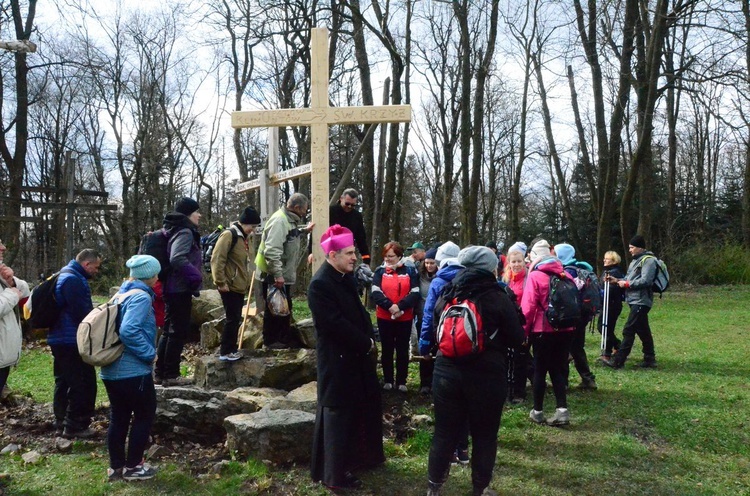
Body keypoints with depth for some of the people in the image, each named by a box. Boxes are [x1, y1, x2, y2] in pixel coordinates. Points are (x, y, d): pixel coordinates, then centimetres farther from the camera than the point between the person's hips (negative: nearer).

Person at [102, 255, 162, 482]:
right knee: (145, 415, 7)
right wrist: (150, 354, -19)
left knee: (118, 417, 16)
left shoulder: (122, 293, 12)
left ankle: (116, 466, 24)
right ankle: (133, 466, 13)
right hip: (133, 371, -9)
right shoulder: (141, 297, -17)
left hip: (111, 370, 9)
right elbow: (129, 331, -30)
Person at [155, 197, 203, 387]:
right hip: (181, 289, -10)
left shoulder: (177, 231, 16)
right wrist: (196, 276, -23)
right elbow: (177, 259, -29)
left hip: (172, 288, 10)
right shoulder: (185, 232, -15)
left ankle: (161, 372, 20)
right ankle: (171, 375, 1)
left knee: (169, 330, 15)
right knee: (179, 331, -4)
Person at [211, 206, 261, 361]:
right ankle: (225, 352, 5)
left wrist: (246, 281, 19)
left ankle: (230, 348, 24)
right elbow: (216, 259, -21)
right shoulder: (229, 234, -15)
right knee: (233, 319, -5)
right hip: (229, 286, -9)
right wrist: (220, 282, -20)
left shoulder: (245, 237, 13)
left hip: (239, 286, 9)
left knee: (236, 319, 14)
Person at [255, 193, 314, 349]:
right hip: (273, 276, -10)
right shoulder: (279, 220, -23)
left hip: (283, 274, 10)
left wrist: (304, 231, 9)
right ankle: (270, 341, 12)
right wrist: (277, 275, -30)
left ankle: (284, 338, 29)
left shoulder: (291, 220, 10)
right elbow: (272, 250, -30)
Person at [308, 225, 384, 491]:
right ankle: (335, 473, 18)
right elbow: (336, 324, -26)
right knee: (339, 414, 3)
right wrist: (367, 344, -16)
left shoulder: (347, 278, 7)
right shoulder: (320, 284, -21)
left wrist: (370, 341, -2)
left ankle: (362, 456, 41)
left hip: (358, 356, 9)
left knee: (365, 406, 21)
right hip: (337, 360, -9)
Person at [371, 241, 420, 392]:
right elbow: (376, 293, -9)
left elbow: (415, 294, -8)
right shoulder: (380, 271, 1)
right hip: (384, 317, 0)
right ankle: (388, 380, 21)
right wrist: (390, 306, -21)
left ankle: (401, 381, 18)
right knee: (387, 349, 10)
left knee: (402, 350, 8)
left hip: (405, 318, 0)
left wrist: (400, 306, -20)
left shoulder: (410, 271, -1)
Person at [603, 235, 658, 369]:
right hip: (635, 301, 10)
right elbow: (630, 279, 21)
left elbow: (645, 281, -21)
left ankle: (618, 360, -10)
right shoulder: (636, 260, 20)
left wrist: (626, 284, -15)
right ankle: (650, 359, 20)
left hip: (641, 301, -10)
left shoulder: (648, 260, -11)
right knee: (643, 331, 13)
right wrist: (617, 280, 5)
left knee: (628, 330, -11)